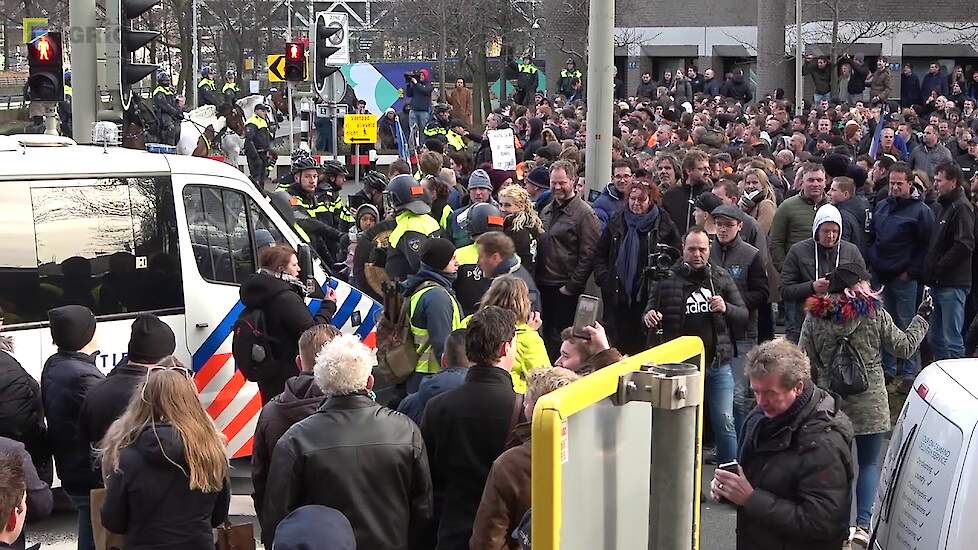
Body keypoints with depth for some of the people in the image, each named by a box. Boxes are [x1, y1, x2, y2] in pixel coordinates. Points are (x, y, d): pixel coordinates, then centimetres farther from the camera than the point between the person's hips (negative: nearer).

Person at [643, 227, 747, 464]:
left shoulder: (722, 278, 6)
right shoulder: (667, 280, 1)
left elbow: (743, 317, 7)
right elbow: (650, 312, 8)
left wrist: (725, 308, -14)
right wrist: (649, 317, -16)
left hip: (718, 365, 1)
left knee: (725, 422, -1)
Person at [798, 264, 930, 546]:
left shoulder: (815, 316, -4)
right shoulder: (874, 313, -9)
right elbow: (904, 347, 1)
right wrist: (921, 319, 14)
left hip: (831, 403, 2)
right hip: (869, 404, -1)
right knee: (869, 463, 9)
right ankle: (863, 524, -4)